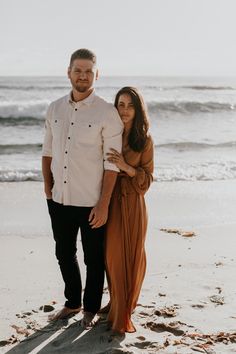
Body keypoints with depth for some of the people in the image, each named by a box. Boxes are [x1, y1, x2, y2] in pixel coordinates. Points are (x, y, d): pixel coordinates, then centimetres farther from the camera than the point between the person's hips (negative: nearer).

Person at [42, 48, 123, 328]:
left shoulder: (107, 113, -11)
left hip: (91, 202, -5)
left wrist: (104, 204, -15)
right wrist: (47, 186, 4)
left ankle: (91, 309, 31)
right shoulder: (55, 109, 5)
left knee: (94, 259, 11)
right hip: (59, 199, 5)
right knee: (64, 253, 19)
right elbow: (47, 151, 12)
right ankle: (72, 302, 39)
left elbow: (112, 164, -12)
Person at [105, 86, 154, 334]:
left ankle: (124, 309, 20)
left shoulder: (144, 141, -1)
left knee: (132, 256, 2)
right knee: (114, 255, 5)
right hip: (110, 202, 1)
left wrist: (127, 167, -19)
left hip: (133, 204, -1)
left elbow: (147, 179, -1)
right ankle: (119, 309, 23)